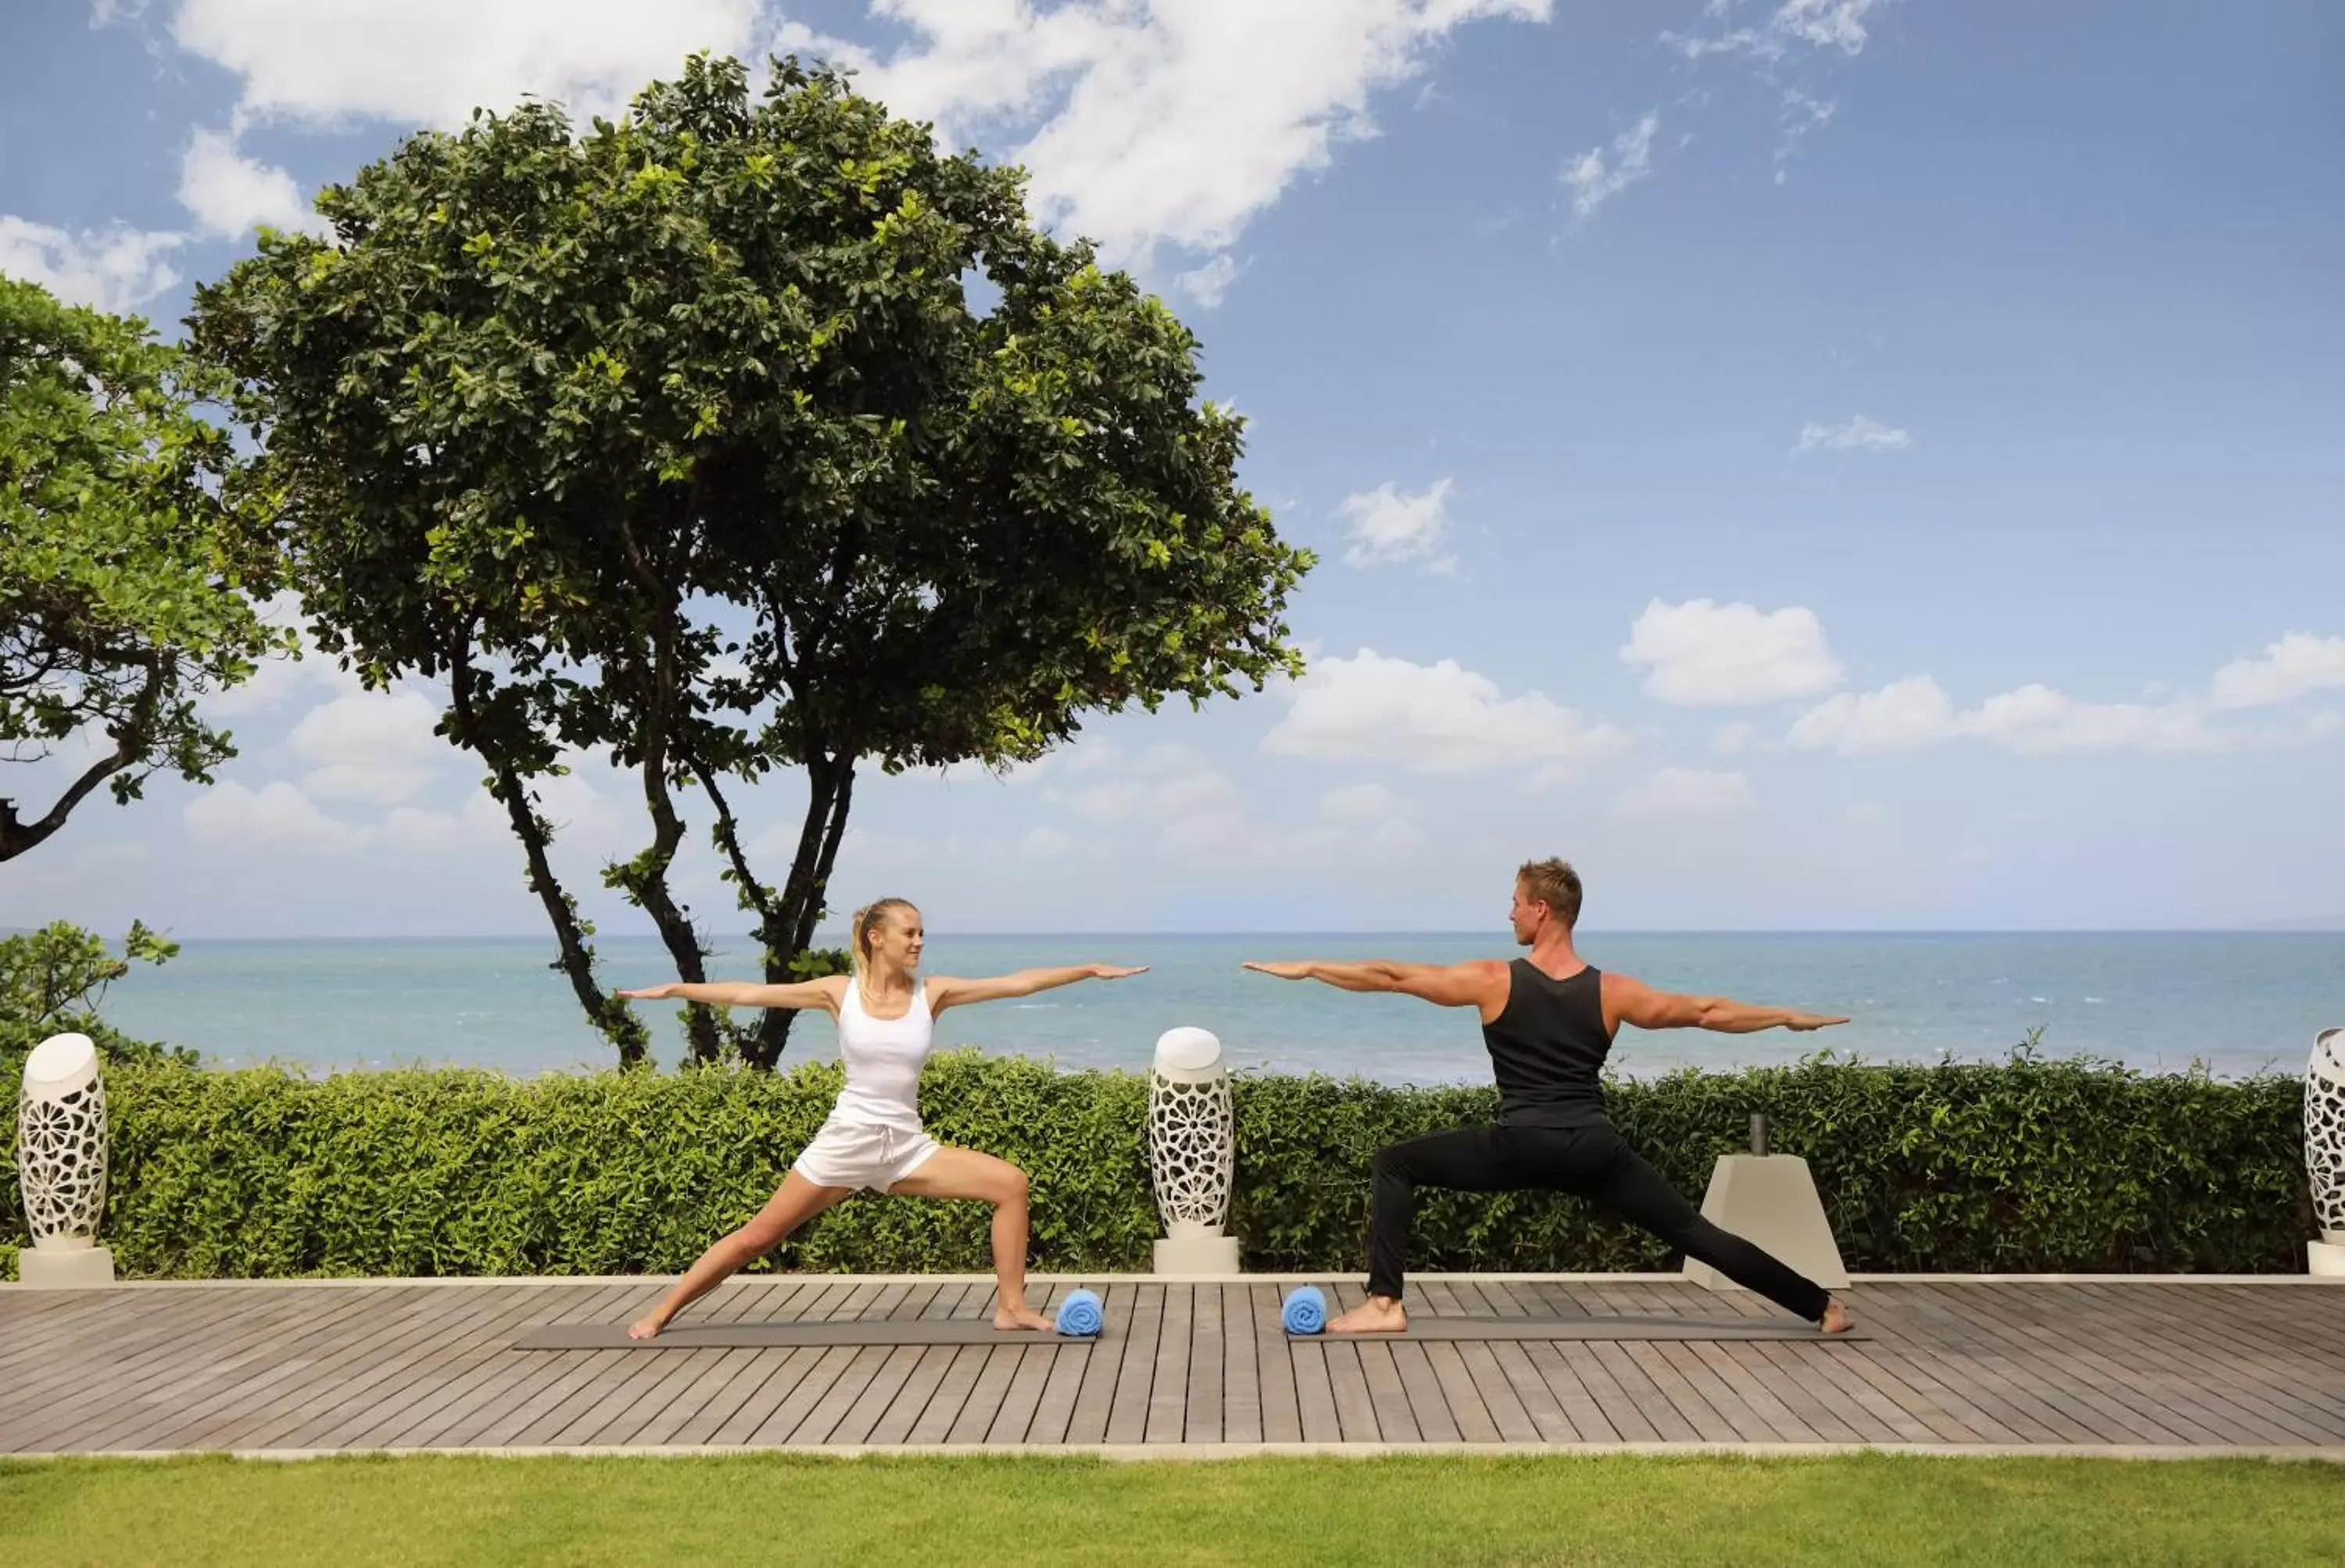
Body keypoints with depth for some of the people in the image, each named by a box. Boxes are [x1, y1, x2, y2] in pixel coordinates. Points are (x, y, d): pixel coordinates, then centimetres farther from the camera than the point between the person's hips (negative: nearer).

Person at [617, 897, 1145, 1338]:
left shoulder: (932, 993, -1)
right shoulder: (840, 991, -4)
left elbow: (1018, 983, -4)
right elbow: (749, 995, -2)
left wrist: (1089, 970, -7)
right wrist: (675, 989, -5)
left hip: (907, 1145, 2)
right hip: (846, 1139, -2)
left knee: (1011, 1183, -12)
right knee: (759, 1236, 1)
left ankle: (1010, 1307, -2)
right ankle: (661, 1313, 18)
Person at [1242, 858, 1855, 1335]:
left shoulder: (1494, 980, -3)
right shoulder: (1612, 991, 3)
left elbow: (1392, 976, 0)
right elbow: (1706, 1012, 11)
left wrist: (1307, 969, 8)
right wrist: (1790, 1017, 25)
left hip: (1520, 1149, -3)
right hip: (1596, 1152, 4)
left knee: (1395, 1164, 8)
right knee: (1695, 1232, 13)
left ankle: (1384, 1304, -2)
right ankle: (1822, 1309, 15)